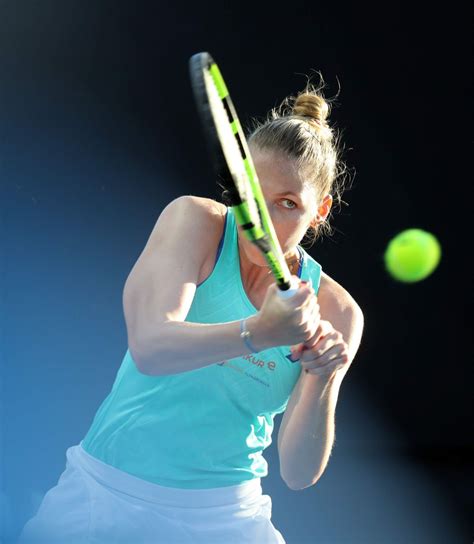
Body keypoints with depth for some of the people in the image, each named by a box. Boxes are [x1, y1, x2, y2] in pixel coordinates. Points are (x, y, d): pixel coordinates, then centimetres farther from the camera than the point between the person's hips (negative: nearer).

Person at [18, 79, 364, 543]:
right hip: (106, 495, -1)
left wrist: (321, 384, -28)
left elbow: (299, 473, -10)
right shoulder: (195, 221, -9)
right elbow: (150, 347, -26)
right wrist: (260, 334, -41)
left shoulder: (336, 313, -6)